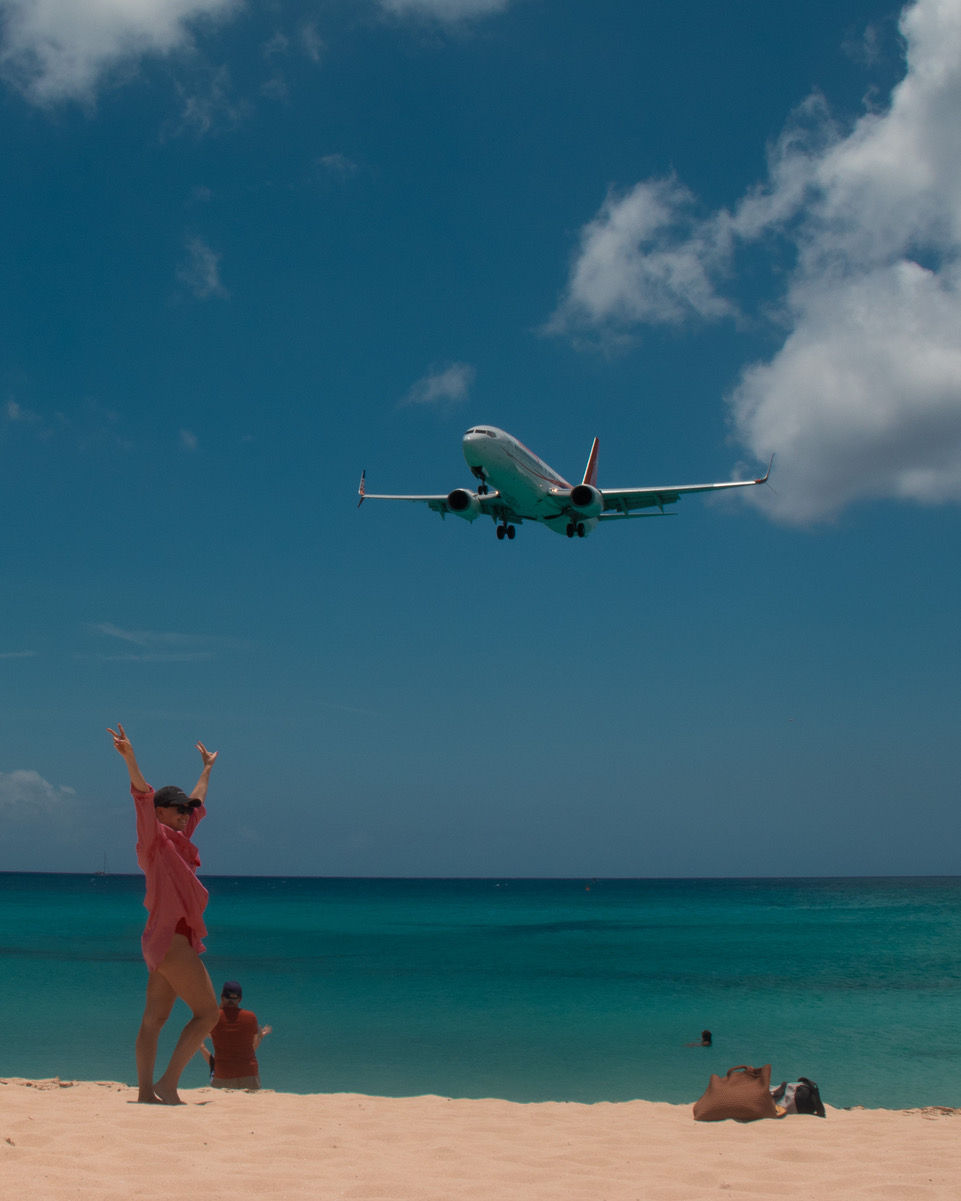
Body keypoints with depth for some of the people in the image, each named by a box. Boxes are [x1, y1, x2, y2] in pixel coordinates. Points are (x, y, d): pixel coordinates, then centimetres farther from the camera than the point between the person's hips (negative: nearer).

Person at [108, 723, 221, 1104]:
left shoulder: (176, 839, 17)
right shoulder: (155, 837, -6)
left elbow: (197, 804, 33)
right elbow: (144, 797, -22)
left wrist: (207, 768, 45)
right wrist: (130, 760, -37)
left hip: (166, 941, 9)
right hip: (170, 938, -9)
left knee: (154, 1019, 7)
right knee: (207, 1012, -9)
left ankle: (146, 1091, 9)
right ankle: (167, 1083, -10)